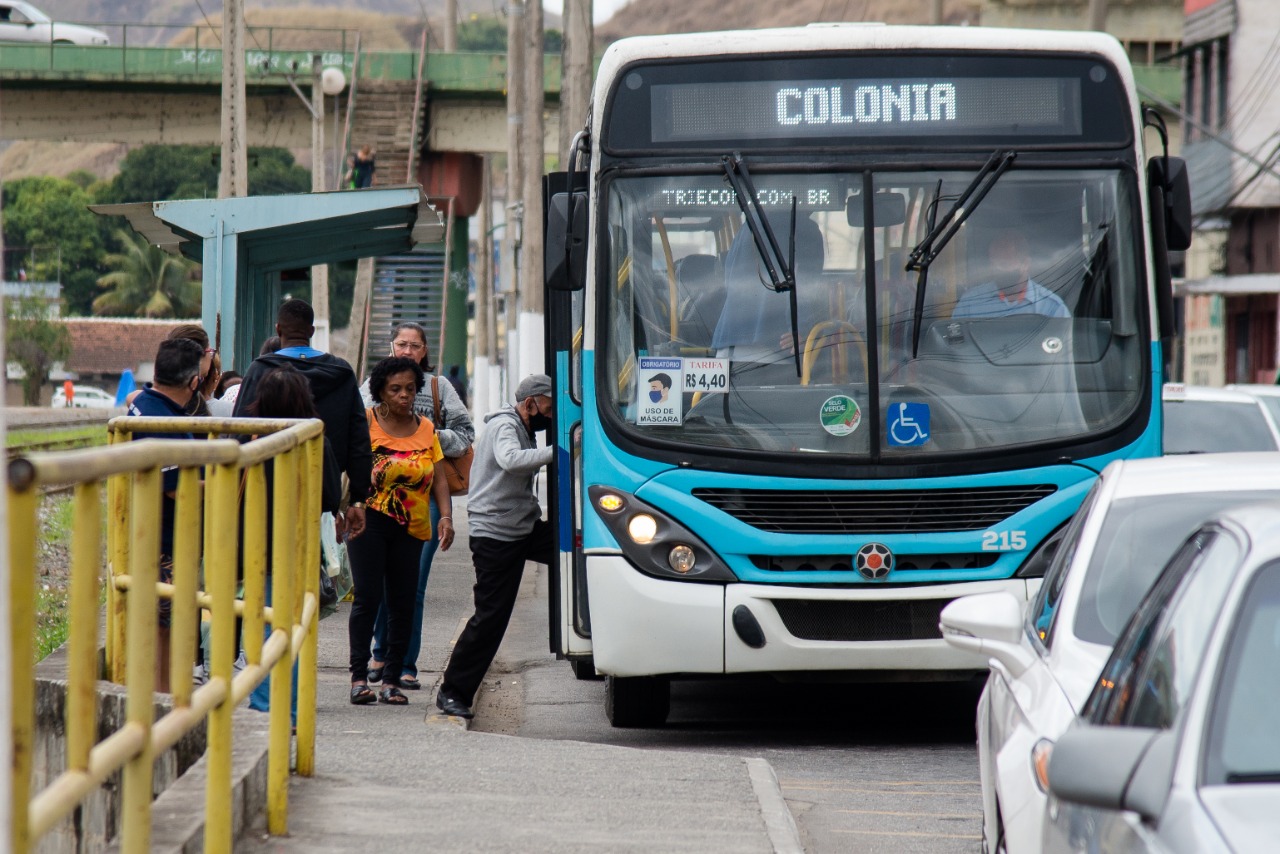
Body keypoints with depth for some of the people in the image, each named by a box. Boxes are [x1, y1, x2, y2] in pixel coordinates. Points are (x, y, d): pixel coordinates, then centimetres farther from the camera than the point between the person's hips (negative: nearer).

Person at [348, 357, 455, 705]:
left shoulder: (426, 429, 12)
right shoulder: (366, 421, 0)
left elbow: (439, 477, 13)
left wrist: (446, 516, 1)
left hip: (411, 527, 4)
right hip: (370, 519, -4)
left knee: (403, 603, 3)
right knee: (367, 597, -10)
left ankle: (391, 679, 8)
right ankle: (359, 676, -6)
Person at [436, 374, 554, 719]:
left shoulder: (522, 429, 19)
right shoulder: (504, 426, -12)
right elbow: (510, 459, -35)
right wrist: (555, 451, -39)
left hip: (524, 529, 9)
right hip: (496, 533, -9)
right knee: (490, 615, -8)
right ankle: (453, 691, 0)